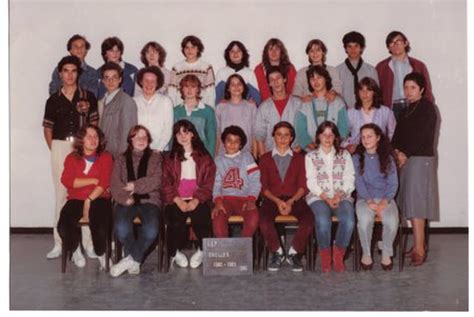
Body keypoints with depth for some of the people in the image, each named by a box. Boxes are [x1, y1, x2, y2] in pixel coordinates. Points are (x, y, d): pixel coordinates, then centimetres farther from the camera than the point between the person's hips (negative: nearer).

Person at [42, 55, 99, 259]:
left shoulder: (88, 97, 7)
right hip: (60, 148, 1)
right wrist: (53, 149, 3)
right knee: (61, 194, 3)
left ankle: (88, 241, 3)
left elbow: (95, 124, 4)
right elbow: (47, 128, 13)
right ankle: (59, 242, 9)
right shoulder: (53, 100, 10)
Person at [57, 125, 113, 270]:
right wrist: (93, 180, -8)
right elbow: (66, 180, -4)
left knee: (101, 228, -31)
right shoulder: (72, 158, 12)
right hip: (76, 199, 2)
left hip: (98, 199, -1)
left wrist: (89, 201, -13)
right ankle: (75, 250, 8)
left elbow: (105, 183, -3)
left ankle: (101, 254, 3)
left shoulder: (106, 157, 9)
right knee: (63, 227, -27)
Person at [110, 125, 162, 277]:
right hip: (126, 202, 1)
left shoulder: (156, 157, 17)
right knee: (122, 229, -32)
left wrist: (135, 186, -9)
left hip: (149, 200, 0)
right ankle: (135, 261, -9)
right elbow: (115, 184, 6)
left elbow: (156, 181, 2)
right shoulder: (121, 160, 20)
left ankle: (131, 259, -11)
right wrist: (126, 198, -12)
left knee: (151, 230, -32)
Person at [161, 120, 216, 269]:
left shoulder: (204, 157, 15)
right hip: (176, 200, 0)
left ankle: (202, 251, -8)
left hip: (198, 199, 0)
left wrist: (196, 200, -11)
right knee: (176, 219, -31)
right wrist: (178, 201, -11)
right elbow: (166, 183, 6)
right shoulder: (170, 158, 18)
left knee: (201, 217, -31)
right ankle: (175, 252, -9)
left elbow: (208, 183, 6)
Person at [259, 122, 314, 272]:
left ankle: (294, 253, -8)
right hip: (272, 199, 0)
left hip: (294, 199, 1)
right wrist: (277, 201, -12)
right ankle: (277, 252, -8)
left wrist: (291, 201, -12)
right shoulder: (265, 159, 16)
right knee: (264, 220, -33)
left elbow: (303, 186, 6)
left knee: (308, 220, -30)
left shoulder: (299, 158, 17)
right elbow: (264, 186, 6)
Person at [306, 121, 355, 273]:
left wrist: (338, 195, -11)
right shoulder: (310, 156, 13)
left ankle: (339, 255, -10)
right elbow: (312, 183, 3)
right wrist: (326, 198, -12)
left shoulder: (344, 155, 17)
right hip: (318, 197, -1)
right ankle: (325, 256, -13)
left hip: (342, 196, 1)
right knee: (323, 221, -34)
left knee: (348, 221, -31)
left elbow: (349, 180, 7)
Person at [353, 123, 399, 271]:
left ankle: (386, 253, -6)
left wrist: (384, 202, -14)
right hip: (365, 198, -1)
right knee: (364, 219, -34)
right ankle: (366, 253, -11)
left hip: (385, 198, 1)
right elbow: (359, 183, -1)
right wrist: (370, 202, -15)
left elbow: (393, 183, 3)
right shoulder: (357, 158, 9)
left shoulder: (387, 158, 10)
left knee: (392, 220, -31)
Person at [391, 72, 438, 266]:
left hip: (421, 160, -7)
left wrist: (405, 154, -13)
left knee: (415, 203, -11)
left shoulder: (427, 109, -6)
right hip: (406, 160, 7)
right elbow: (398, 135, 11)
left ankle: (419, 249, -9)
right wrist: (396, 151, -6)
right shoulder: (406, 111, 17)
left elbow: (422, 136, -14)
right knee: (411, 203, 7)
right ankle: (420, 244, 15)